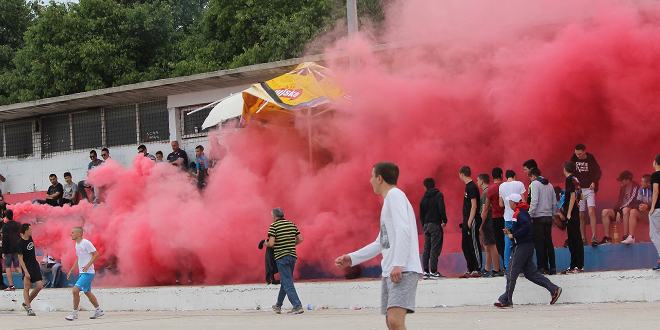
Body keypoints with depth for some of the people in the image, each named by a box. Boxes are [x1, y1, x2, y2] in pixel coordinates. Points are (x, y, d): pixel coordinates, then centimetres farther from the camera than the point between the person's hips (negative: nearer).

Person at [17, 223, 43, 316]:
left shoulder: (30, 238, 5)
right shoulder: (20, 243, -15)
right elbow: (20, 259, -17)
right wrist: (26, 271, -23)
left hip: (35, 265, 7)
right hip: (27, 266, -7)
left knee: (39, 286, 0)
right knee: (27, 287, -7)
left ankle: (26, 303, 15)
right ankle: (29, 308, -4)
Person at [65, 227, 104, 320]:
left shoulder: (86, 243, -15)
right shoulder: (77, 244, 13)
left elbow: (96, 254, -16)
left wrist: (88, 265, -24)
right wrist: (71, 271, 22)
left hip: (88, 272, -9)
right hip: (82, 273, 9)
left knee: (75, 290, -14)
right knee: (87, 292, 14)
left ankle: (74, 313, -5)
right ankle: (99, 310, 25)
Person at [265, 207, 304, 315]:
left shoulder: (273, 226, -8)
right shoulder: (292, 224, 9)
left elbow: (271, 244, -15)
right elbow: (300, 239, 9)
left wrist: (266, 244, 6)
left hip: (281, 257, -7)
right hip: (292, 256, 7)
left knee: (287, 283, -6)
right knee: (284, 281, 17)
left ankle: (297, 306, -16)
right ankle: (278, 306, 28)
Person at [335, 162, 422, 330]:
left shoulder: (395, 194, -5)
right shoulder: (389, 198, 25)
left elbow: (403, 230, -19)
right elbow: (380, 243, 31)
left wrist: (398, 264, -25)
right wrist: (351, 258, 29)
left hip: (403, 271, -10)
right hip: (389, 272, 10)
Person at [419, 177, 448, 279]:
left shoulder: (424, 198, 9)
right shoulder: (438, 195, -5)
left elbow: (421, 213, 13)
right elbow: (441, 208, -17)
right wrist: (444, 220, -8)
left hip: (426, 225, 5)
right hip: (436, 225, -5)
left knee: (426, 248, 9)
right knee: (435, 248, -6)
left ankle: (426, 271, 8)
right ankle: (433, 271, -9)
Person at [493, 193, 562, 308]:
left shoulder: (519, 213, -14)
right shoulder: (522, 212, 17)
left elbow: (526, 226, -27)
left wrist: (513, 235, -20)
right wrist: (510, 231, 14)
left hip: (522, 246, -10)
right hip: (528, 246, 10)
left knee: (511, 273, -4)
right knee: (530, 272, 11)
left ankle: (506, 300, 0)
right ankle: (554, 289, 5)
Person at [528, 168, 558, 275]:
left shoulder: (534, 184, -5)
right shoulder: (549, 185, 15)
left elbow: (534, 201, -16)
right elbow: (555, 202, 14)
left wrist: (530, 215, -14)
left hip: (538, 217, -6)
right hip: (548, 217, 6)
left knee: (539, 243, -4)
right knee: (549, 242, 9)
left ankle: (542, 267, -6)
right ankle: (552, 267, 8)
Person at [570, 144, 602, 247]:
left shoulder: (591, 160, -2)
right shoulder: (574, 160, 4)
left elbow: (599, 172, -3)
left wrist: (594, 182, -19)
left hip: (589, 189, -3)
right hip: (578, 190, 3)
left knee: (591, 212, -16)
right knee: (580, 215, 3)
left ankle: (594, 236, -18)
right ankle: (583, 238, 10)